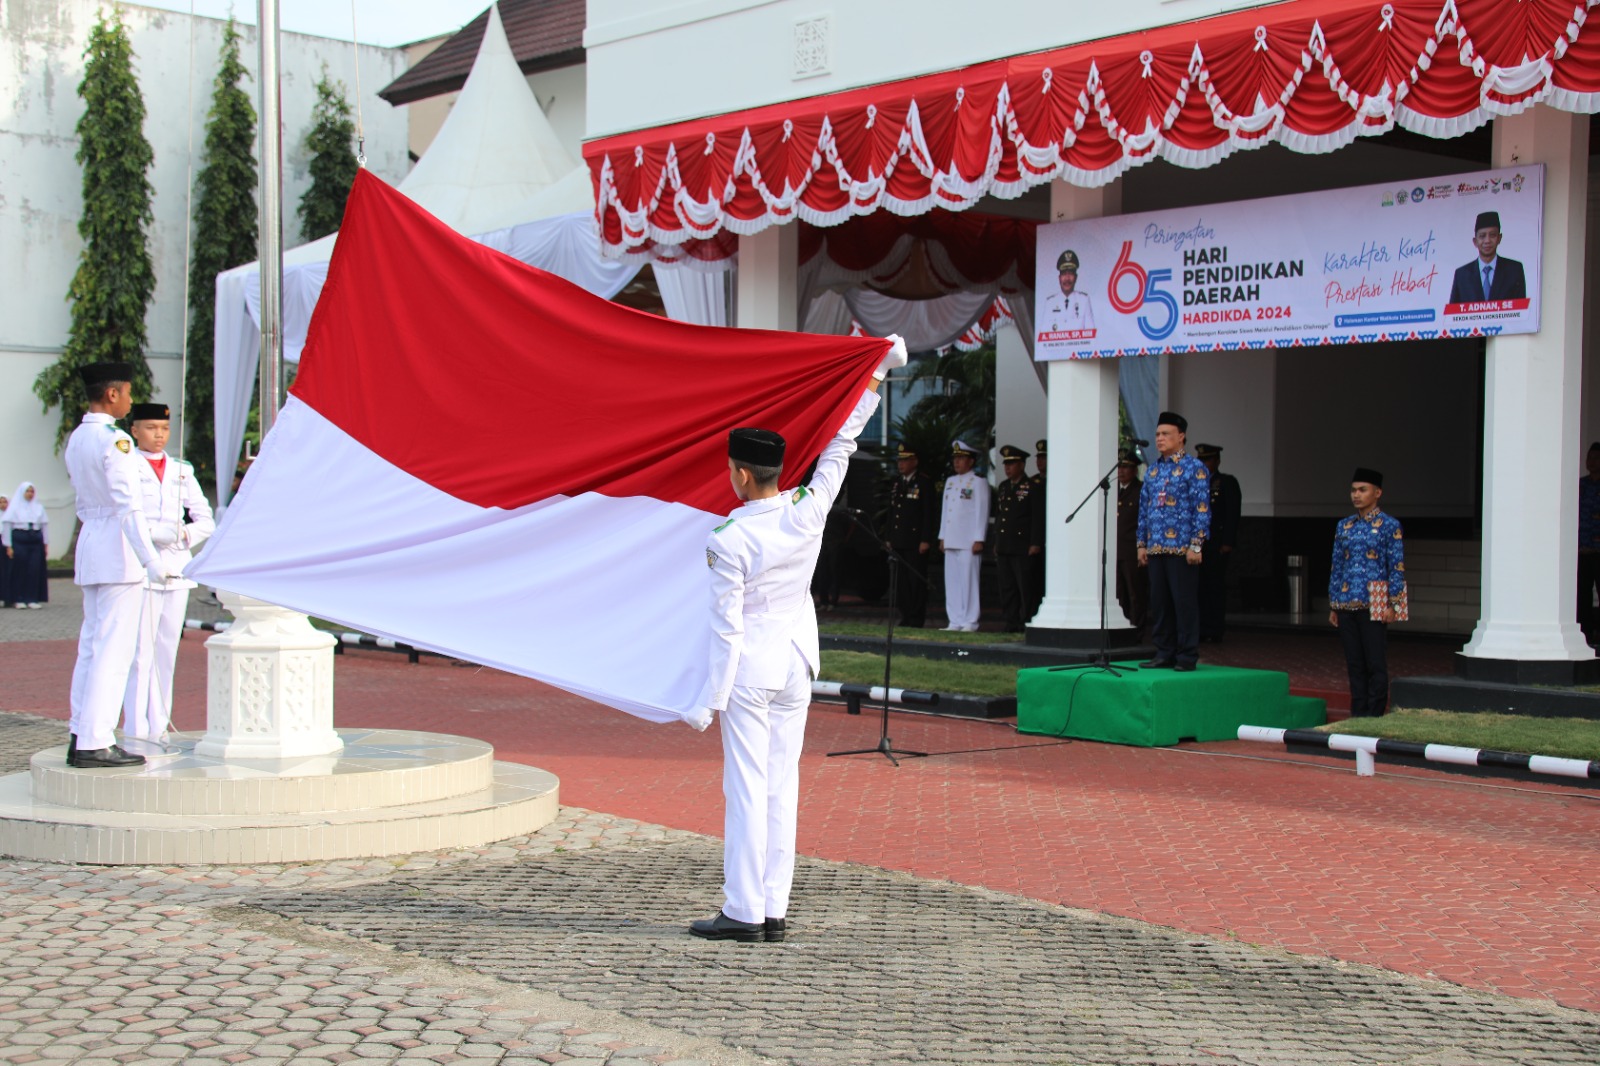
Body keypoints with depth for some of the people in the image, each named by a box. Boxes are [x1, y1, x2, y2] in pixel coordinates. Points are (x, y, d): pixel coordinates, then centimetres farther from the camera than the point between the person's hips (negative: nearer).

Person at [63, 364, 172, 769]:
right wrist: (151, 559, -21)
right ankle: (95, 743, -8)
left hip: (89, 542, 9)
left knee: (91, 645, 12)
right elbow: (128, 505, -20)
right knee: (113, 649, -7)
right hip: (118, 552, -9)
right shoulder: (115, 441, -14)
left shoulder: (76, 439, 14)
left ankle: (80, 736, 15)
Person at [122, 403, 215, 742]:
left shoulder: (182, 471, 16)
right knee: (140, 651, -8)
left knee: (167, 650, 6)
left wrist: (185, 535, -6)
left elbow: (205, 520, 13)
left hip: (177, 569, 5)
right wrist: (157, 533, -20)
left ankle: (158, 729, 12)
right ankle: (135, 732, -6)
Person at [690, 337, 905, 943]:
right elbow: (840, 447, 8)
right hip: (796, 663, 5)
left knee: (746, 788, -1)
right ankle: (774, 911, 12)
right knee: (783, 786, 8)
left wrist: (713, 695, -7)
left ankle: (744, 912, 1)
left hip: (749, 667, -5)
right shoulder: (808, 513, -4)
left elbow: (727, 624, -14)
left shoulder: (728, 540, -16)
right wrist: (876, 375, 17)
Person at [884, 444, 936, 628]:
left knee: (917, 580, -5)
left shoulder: (924, 483, -2)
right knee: (899, 581, 4)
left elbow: (928, 514, -7)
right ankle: (905, 617, 9)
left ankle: (917, 619, -2)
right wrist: (888, 538, 14)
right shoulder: (896, 484, 17)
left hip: (916, 542, -6)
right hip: (898, 542, 6)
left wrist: (926, 540, -13)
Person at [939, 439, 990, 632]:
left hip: (968, 541, -7)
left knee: (968, 580, -6)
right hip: (951, 541, 7)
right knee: (952, 581, 6)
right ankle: (955, 621, 10)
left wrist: (979, 540, -12)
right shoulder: (950, 481, 18)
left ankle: (970, 622, -3)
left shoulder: (978, 482, -3)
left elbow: (982, 512, -7)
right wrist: (942, 537, 16)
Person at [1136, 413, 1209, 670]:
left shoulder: (1194, 469, -4)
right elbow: (1144, 510, 18)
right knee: (1159, 603, 8)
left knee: (1185, 603, -3)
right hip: (1156, 549, 6)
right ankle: (1164, 653, 15)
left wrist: (1196, 545, -14)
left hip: (1182, 549, -6)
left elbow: (1202, 509, -8)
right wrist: (1142, 544, 13)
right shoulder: (1152, 471, 15)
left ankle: (1187, 656, 3)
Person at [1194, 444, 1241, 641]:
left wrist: (1228, 543, -14)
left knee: (1216, 586, -4)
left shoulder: (1228, 482, 2)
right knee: (1199, 586, 3)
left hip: (1216, 544, -5)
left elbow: (1233, 514, -5)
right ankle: (1202, 629, 7)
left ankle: (1216, 630, 0)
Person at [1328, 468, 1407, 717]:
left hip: (1373, 604, -5)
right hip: (1346, 603, 5)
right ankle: (1357, 715, 14)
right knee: (1354, 664, 8)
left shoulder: (1389, 526, -1)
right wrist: (1333, 606, 11)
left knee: (1376, 665, -2)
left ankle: (1374, 717, 2)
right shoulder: (1344, 526, 12)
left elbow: (1397, 568, -4)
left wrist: (1392, 604, -10)